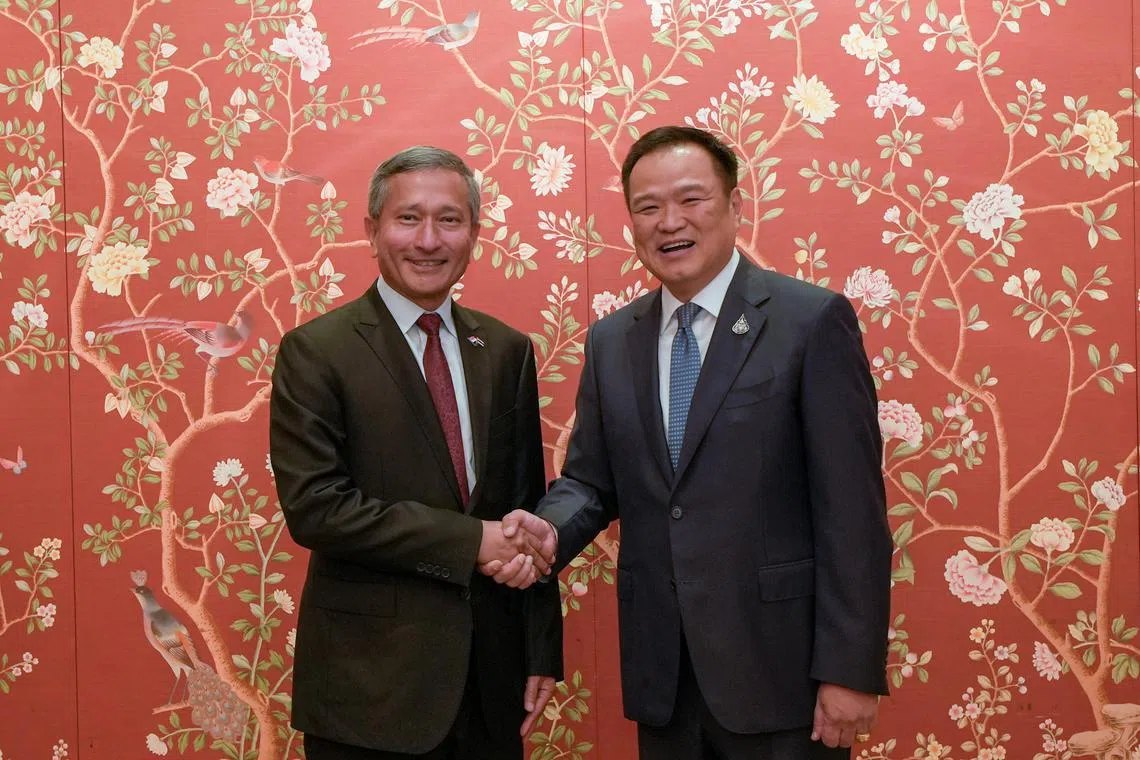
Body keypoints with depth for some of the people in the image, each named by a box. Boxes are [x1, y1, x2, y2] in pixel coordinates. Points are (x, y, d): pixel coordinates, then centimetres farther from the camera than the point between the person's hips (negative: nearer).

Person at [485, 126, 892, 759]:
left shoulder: (812, 321, -8)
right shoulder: (610, 341, 8)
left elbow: (852, 510, -10)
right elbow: (591, 480, 13)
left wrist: (850, 670, -13)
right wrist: (549, 529, -9)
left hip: (777, 667, -4)